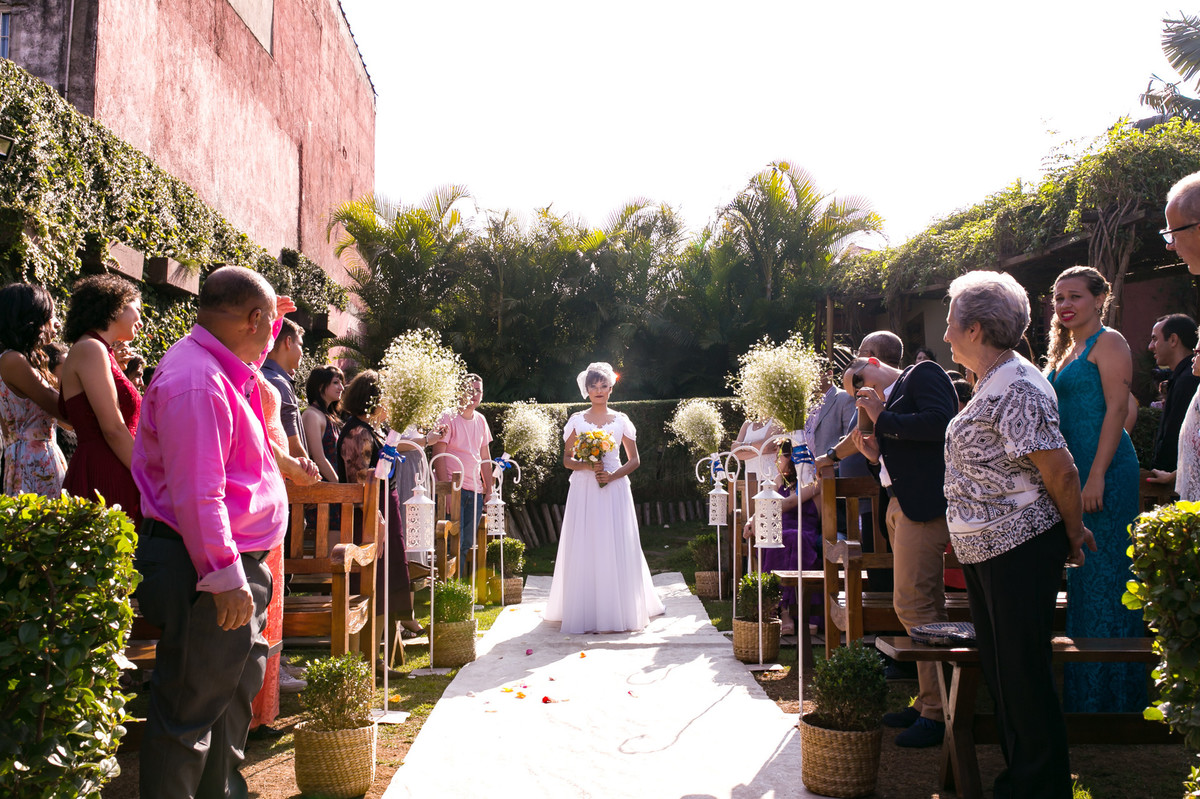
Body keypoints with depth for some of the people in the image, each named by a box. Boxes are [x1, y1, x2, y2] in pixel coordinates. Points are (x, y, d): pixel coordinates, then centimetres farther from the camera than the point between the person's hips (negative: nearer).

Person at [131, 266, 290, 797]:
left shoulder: (218, 368, 10)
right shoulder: (198, 382, -22)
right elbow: (197, 495, -27)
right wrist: (226, 578, -27)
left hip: (238, 561, 11)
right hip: (209, 571, -11)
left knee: (236, 684, 22)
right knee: (192, 703, 0)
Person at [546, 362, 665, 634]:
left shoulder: (621, 420, 7)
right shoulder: (577, 421, 7)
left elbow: (634, 460, 8)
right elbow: (567, 460, 8)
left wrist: (613, 475, -8)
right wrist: (588, 466, -11)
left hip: (615, 489, 0)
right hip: (584, 490, 0)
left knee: (617, 547, 0)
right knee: (585, 548, -2)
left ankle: (619, 611, 9)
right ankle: (586, 612, 4)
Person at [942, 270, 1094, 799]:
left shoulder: (1016, 388, -20)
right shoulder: (993, 383, 13)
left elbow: (1060, 470, -21)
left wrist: (1074, 532, -8)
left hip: (1020, 549, -10)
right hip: (986, 551, 10)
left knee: (1022, 674, 0)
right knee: (999, 670, 17)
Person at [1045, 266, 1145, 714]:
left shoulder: (1108, 342, -6)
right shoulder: (1065, 350, 20)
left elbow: (1117, 408, -15)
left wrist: (1097, 474, -21)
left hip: (1104, 469, -9)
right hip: (1072, 470, 9)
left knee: (1103, 573, -4)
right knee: (1081, 575, 12)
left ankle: (1111, 691, 6)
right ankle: (1082, 692, 21)